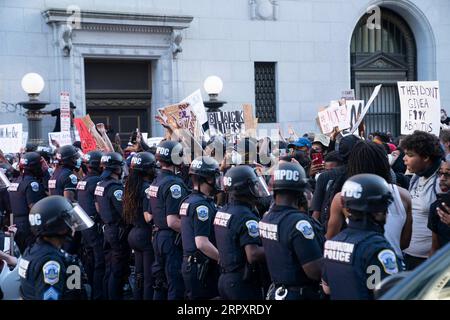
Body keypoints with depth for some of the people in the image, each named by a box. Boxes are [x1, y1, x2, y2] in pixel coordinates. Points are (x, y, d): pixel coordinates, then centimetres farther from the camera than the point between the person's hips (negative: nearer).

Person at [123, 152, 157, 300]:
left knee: (139, 275, 17)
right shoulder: (147, 188, -18)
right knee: (150, 277, -1)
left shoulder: (132, 186, 8)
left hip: (134, 233, 9)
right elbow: (148, 217, -23)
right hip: (146, 235, -9)